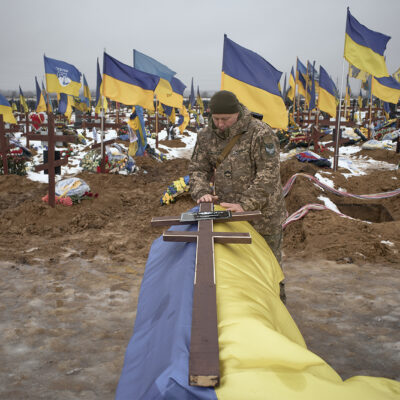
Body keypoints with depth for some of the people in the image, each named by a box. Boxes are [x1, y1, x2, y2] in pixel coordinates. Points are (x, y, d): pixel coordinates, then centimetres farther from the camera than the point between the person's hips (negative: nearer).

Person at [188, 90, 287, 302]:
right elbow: (197, 169, 0)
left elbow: (268, 174, -24)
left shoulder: (260, 134, -19)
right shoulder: (206, 136, -1)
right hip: (230, 211, 5)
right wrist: (202, 193, -21)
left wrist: (245, 204, -31)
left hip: (262, 211, -5)